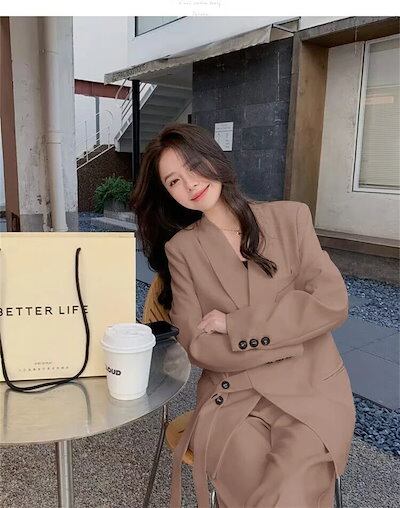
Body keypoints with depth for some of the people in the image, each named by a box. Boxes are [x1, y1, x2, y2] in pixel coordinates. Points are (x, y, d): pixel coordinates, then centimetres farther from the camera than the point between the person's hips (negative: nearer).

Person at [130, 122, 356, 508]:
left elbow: (332, 302, -6)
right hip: (232, 396, 1)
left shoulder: (289, 217, 2)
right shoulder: (181, 248, 3)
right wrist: (289, 340, -11)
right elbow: (198, 346, -4)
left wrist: (234, 324, -9)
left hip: (311, 389, 0)